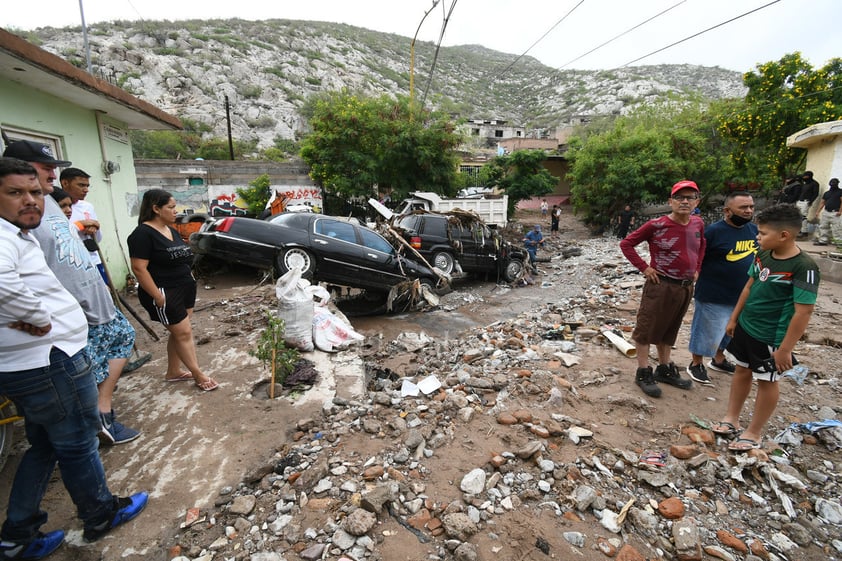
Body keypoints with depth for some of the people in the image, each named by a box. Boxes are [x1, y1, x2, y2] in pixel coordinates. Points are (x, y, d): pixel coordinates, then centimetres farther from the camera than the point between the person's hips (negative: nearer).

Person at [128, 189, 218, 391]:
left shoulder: (171, 230, 11)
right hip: (165, 294, -8)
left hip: (185, 289, 8)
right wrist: (158, 298, -20)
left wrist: (190, 281, 16)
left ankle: (173, 372, 28)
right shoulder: (143, 234, -16)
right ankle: (199, 376, 9)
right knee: (184, 333, -2)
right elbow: (139, 268, -20)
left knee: (178, 332, 14)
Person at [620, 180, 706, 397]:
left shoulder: (698, 224, 3)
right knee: (647, 328, 2)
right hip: (661, 285, -6)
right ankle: (643, 373, 14)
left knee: (670, 329, 19)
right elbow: (626, 243, -12)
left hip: (686, 287, 7)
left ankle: (665, 369, 33)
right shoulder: (657, 225, -15)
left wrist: (696, 269, 12)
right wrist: (644, 267, -15)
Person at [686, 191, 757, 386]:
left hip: (742, 295, 7)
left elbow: (758, 257, 17)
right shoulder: (714, 231, -17)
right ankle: (696, 364, 22)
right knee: (707, 331, 4)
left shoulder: (754, 230, 4)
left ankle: (718, 359, 41)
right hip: (714, 295, -7)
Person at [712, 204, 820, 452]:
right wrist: (734, 318, 14)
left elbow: (803, 312, -21)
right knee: (742, 371, 18)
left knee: (767, 382, 11)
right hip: (745, 327, 7)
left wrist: (785, 349, -19)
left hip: (771, 338, -7)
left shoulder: (803, 267, -22)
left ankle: (753, 433, 27)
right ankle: (731, 419, 35)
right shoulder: (763, 254, -2)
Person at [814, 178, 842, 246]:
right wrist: (818, 211, 9)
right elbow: (822, 203, 18)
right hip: (825, 212, 6)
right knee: (823, 227, 7)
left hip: (834, 213, -6)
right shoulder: (826, 193, 18)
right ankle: (823, 240, 13)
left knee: (836, 228, -8)